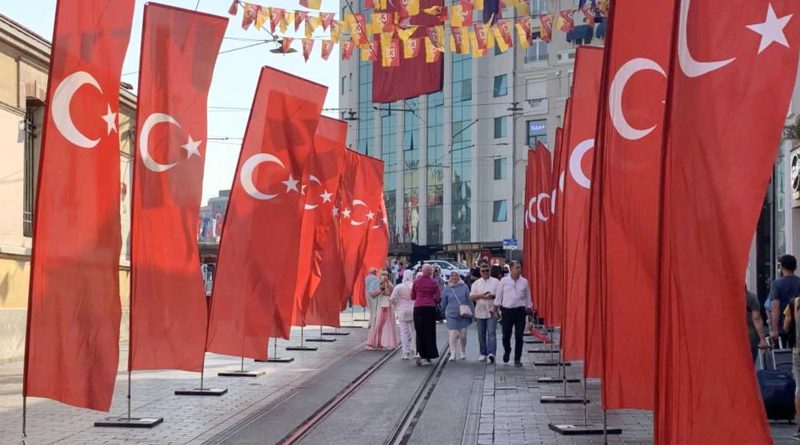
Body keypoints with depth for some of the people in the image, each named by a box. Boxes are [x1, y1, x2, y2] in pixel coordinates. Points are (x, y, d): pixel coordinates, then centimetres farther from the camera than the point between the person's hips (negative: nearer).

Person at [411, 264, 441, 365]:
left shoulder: (416, 282, 2)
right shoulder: (433, 283, -4)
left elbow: (412, 297, 9)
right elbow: (438, 298, -5)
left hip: (418, 308, 2)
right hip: (430, 308, -2)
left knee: (419, 331, 10)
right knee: (429, 332, 6)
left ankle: (419, 353, -10)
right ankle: (428, 357, 9)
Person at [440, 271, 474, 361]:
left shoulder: (464, 287, 2)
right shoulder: (447, 289, 3)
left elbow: (469, 301, 6)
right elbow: (443, 303, 13)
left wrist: (472, 312, 6)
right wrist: (443, 312, 18)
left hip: (464, 315, 0)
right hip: (451, 315, 0)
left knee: (463, 335, 7)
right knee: (452, 335, -6)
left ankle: (463, 352, 25)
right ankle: (453, 354, -2)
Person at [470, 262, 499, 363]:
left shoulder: (496, 282, 5)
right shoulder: (476, 283, 11)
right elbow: (471, 297, 4)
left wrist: (493, 296, -14)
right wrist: (481, 295, -12)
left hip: (492, 311, -3)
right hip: (480, 312, 3)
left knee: (491, 333, -12)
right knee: (481, 334, 8)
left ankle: (491, 353, -19)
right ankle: (483, 354, 16)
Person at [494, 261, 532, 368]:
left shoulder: (524, 282, 3)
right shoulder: (504, 281, -1)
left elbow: (527, 297, 10)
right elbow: (499, 296, 4)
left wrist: (528, 310, 9)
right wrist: (496, 308, 2)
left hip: (520, 311, 0)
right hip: (507, 311, 0)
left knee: (519, 336, 0)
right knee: (506, 335, 6)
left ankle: (517, 359, 8)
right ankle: (507, 351, 36)